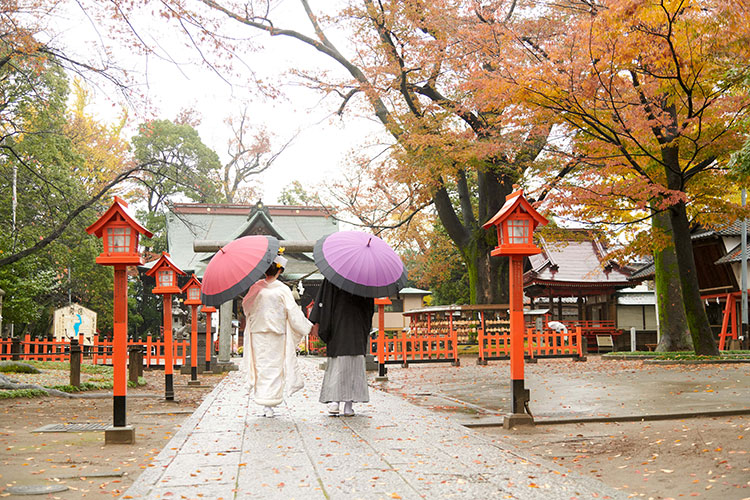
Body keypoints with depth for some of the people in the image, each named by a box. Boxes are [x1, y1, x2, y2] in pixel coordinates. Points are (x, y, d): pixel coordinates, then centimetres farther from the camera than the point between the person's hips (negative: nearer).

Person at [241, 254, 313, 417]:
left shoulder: (256, 288, -1)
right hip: (277, 333, -2)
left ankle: (264, 403, 5)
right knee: (275, 367, 5)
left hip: (258, 333, 2)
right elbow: (293, 312, -7)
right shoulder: (283, 289, -8)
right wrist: (308, 326, 2)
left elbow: (246, 307, 12)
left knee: (261, 366, 7)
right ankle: (270, 405, 3)